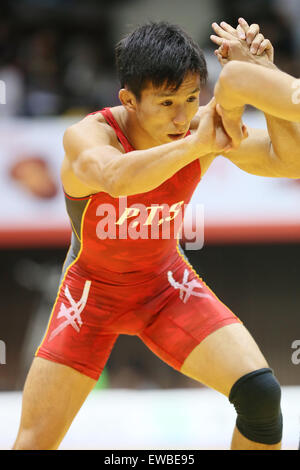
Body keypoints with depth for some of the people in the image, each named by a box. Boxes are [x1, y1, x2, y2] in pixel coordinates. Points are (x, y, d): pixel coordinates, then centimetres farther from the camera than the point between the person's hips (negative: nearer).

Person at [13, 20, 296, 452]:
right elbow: (116, 178, -55)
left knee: (261, 392, -18)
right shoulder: (87, 136, -30)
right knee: (34, 442, -5)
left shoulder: (203, 127, -19)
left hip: (167, 284, 2)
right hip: (93, 291, -2)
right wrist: (197, 144, -54)